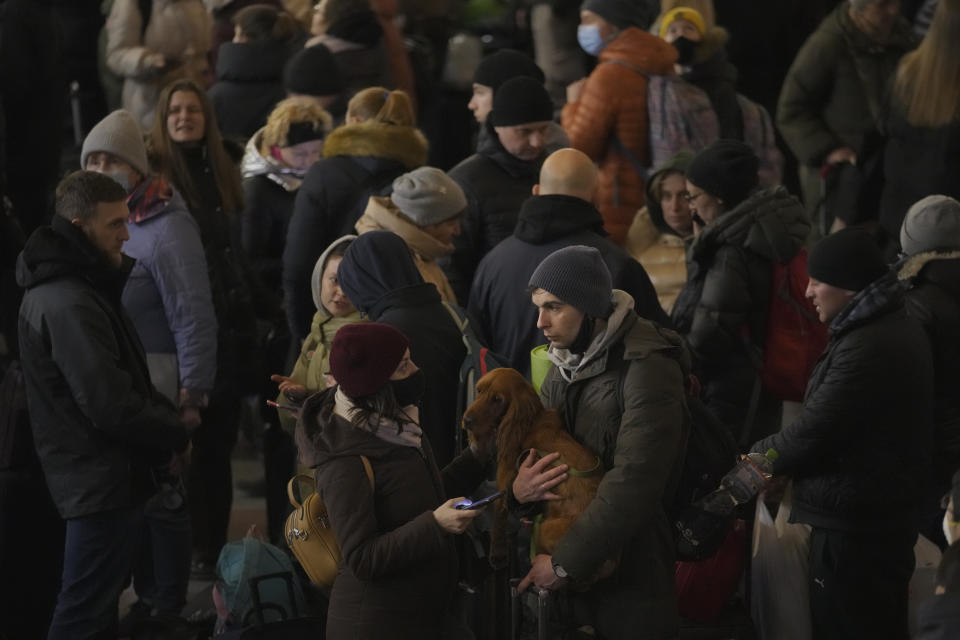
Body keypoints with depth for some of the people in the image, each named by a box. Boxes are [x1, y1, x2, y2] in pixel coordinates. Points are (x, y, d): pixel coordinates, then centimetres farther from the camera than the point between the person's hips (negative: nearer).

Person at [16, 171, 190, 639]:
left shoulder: (78, 284, 10)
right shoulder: (70, 305, -24)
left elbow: (123, 379, 15)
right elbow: (111, 406, -26)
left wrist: (165, 420, 1)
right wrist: (174, 435, -11)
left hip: (96, 476, 11)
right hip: (103, 481, -11)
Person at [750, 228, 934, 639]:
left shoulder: (867, 348, -23)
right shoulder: (898, 328, 11)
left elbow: (812, 435, -21)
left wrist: (753, 459, -4)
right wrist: (775, 456, 7)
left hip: (852, 527, -10)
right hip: (885, 514, 10)